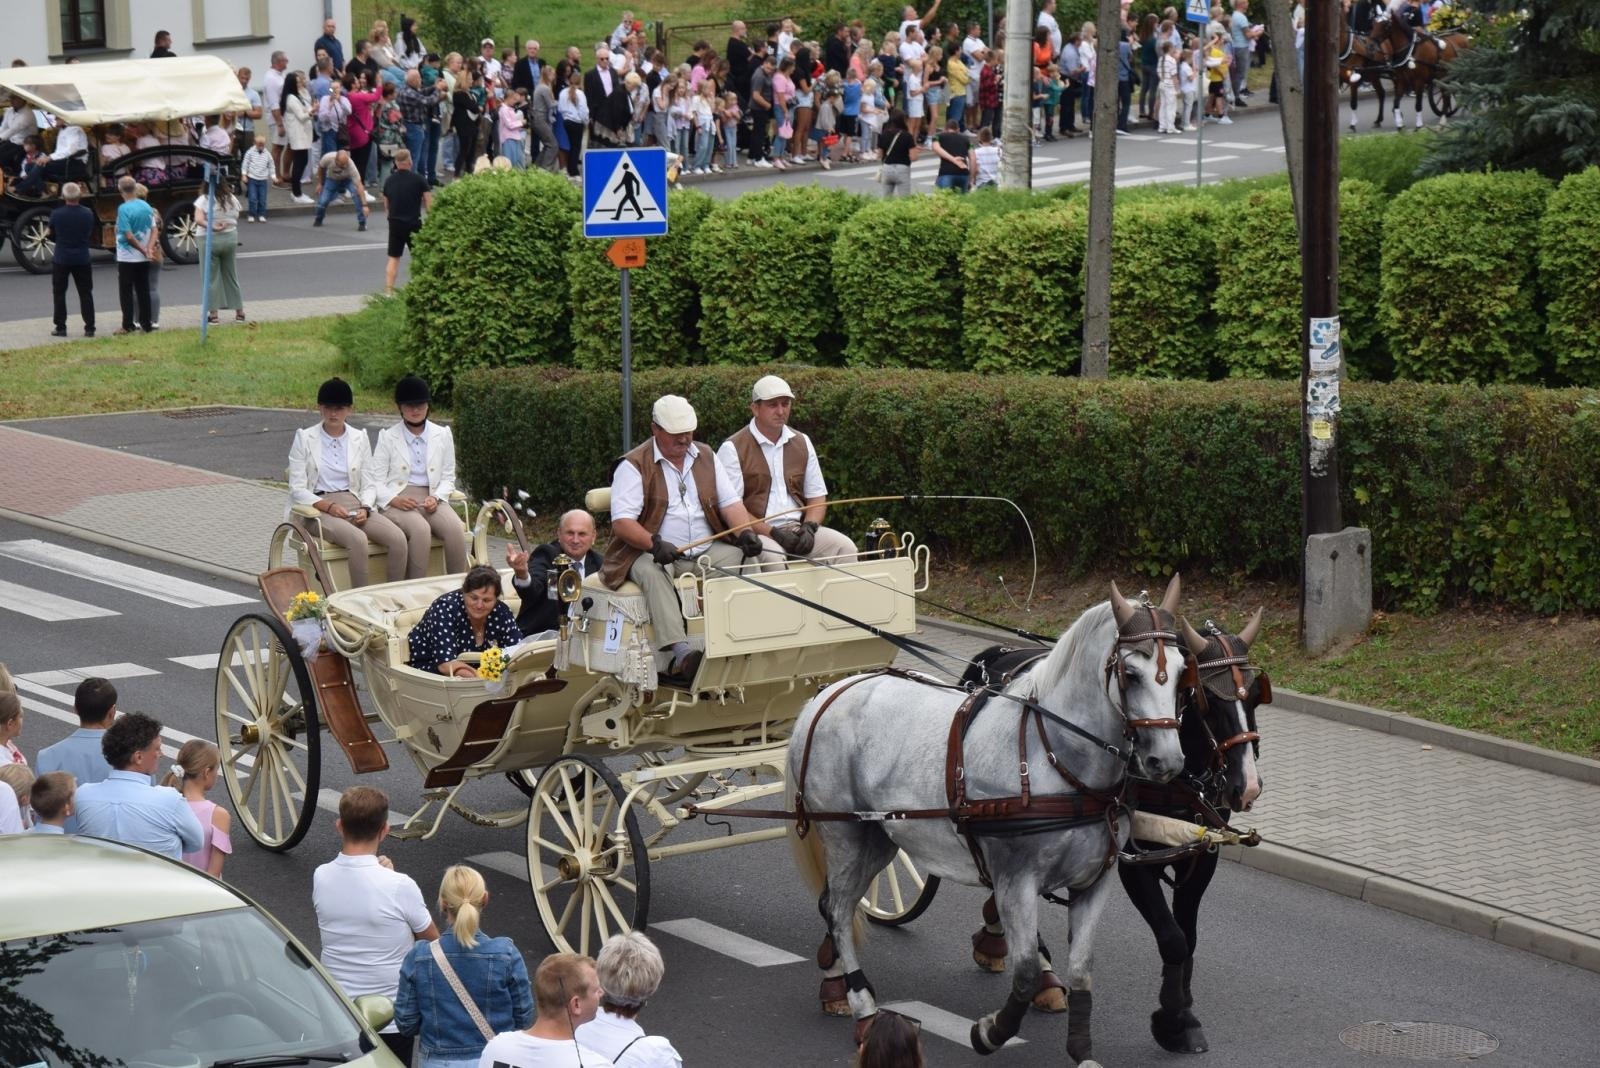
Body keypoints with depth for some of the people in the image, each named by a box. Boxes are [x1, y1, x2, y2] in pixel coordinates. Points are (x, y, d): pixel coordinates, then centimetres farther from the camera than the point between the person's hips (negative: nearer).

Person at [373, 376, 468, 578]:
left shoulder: (442, 435, 13)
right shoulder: (388, 437, 6)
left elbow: (448, 477, 14)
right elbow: (376, 480, 3)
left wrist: (436, 498, -7)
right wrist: (394, 500, -16)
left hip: (432, 499, 3)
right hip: (398, 502, -3)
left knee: (456, 529, -29)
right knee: (420, 529, -35)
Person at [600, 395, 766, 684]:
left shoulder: (705, 457, 15)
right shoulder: (634, 465, -2)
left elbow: (730, 503, 11)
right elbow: (621, 522, -12)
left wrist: (746, 532, -11)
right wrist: (655, 544, -29)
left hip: (707, 552, 5)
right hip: (652, 554, -5)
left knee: (736, 556, -23)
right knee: (651, 571, -37)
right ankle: (680, 652, -53)